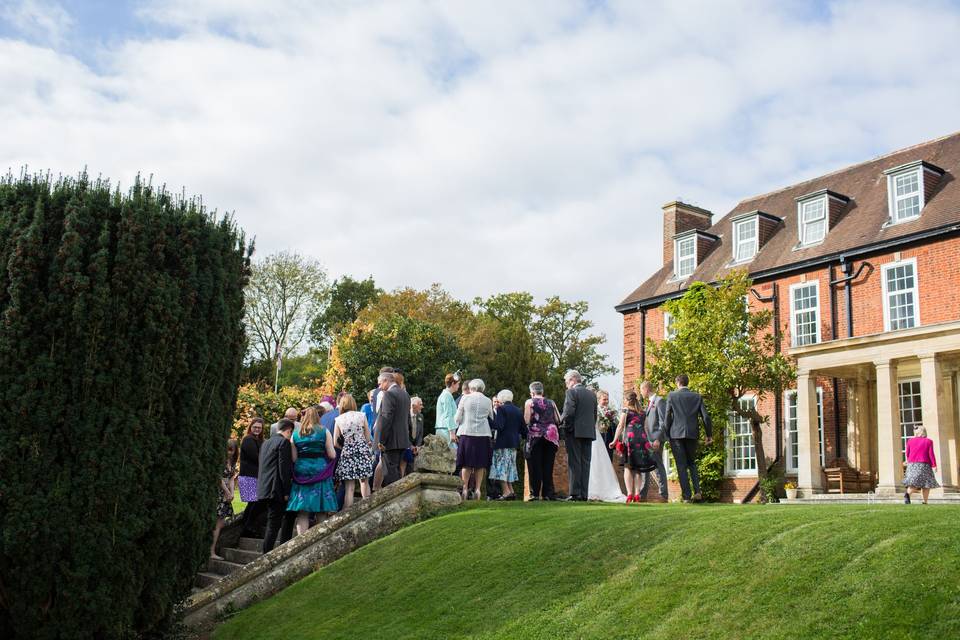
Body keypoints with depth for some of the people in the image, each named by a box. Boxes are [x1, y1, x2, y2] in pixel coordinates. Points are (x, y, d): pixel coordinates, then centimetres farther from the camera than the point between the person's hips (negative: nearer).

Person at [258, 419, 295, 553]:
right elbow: (284, 468, -16)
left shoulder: (266, 443, 16)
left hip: (265, 489, 9)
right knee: (274, 524, -4)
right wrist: (287, 491, -14)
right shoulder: (284, 442, -10)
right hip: (277, 489, -9)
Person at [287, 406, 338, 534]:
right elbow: (332, 455, -2)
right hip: (319, 470, -2)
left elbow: (293, 458, 3)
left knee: (302, 513, 4)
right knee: (321, 512, 2)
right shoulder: (324, 432, -1)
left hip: (301, 471, 2)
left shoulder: (296, 434, 5)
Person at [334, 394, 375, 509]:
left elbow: (335, 442, 3)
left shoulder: (339, 419, 1)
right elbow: (368, 437, 5)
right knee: (364, 481, 17)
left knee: (349, 487, 0)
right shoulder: (361, 416, 1)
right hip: (363, 450, 1)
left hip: (347, 452, -1)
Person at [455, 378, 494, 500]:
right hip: (483, 434, 1)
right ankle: (477, 489, 4)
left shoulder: (465, 398, -1)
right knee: (480, 464, 7)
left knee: (466, 464, 4)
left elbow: (457, 418, 1)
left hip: (467, 433, -1)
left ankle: (465, 489, 2)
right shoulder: (488, 401, 5)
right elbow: (491, 418, 13)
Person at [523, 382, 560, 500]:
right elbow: (558, 420, 6)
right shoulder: (551, 403, 9)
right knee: (548, 466, 7)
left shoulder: (529, 402, -2)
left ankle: (535, 494, -2)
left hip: (535, 436, -3)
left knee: (535, 466, 0)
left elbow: (527, 420, -10)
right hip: (551, 437, 3)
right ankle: (547, 494, 6)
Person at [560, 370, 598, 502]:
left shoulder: (572, 392, -7)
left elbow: (568, 412, -17)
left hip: (575, 432, -6)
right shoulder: (592, 394, 15)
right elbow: (595, 414, 14)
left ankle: (575, 493, -7)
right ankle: (584, 493, 5)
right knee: (585, 463, 7)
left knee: (574, 463, -4)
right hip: (589, 432, 6)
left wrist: (563, 422, 0)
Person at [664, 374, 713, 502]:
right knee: (692, 463, 18)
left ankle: (686, 496, -3)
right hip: (692, 434, 2)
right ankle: (697, 491, -1)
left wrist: (667, 434, 6)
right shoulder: (697, 396, 7)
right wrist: (709, 435, 13)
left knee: (681, 466, 2)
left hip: (676, 434, -2)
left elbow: (668, 416, -3)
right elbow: (705, 416, 4)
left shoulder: (672, 396, 2)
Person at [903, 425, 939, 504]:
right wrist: (934, 465, 0)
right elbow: (931, 454, -4)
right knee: (926, 484, 5)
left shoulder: (910, 441, 7)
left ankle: (907, 494, -33)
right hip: (924, 465, -2)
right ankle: (925, 502, -4)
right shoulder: (928, 441, 1)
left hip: (912, 464, 2)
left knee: (914, 483, -4)